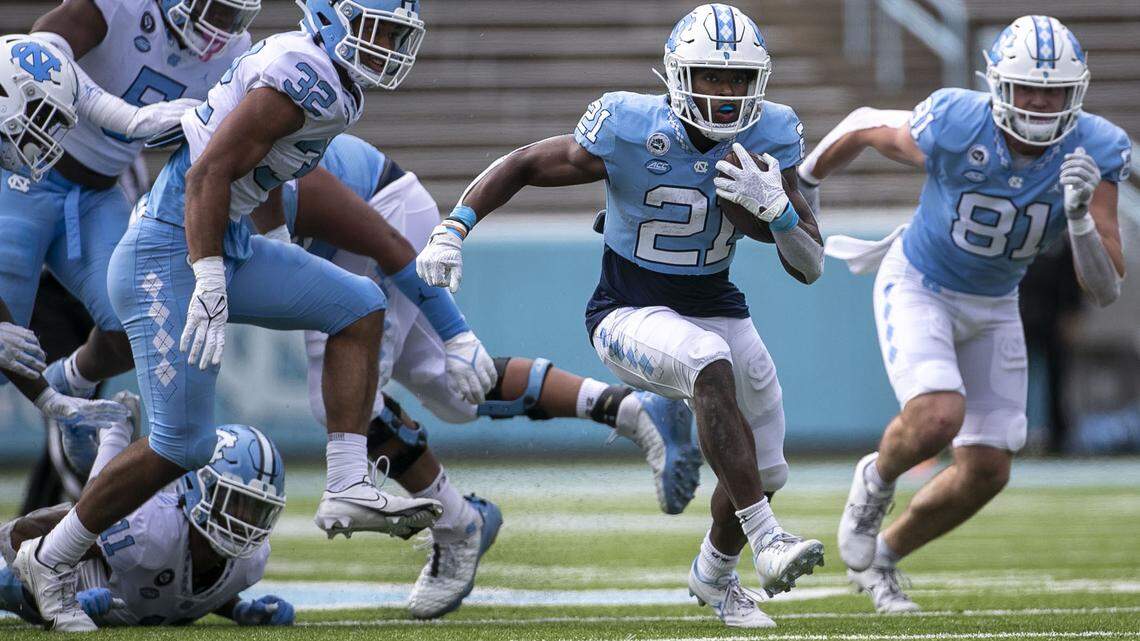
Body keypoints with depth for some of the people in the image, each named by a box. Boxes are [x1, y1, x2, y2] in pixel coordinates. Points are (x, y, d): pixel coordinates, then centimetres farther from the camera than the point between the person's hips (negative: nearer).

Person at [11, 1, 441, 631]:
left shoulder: (324, 79, 12)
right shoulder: (304, 76, -18)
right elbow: (209, 174, -23)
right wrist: (210, 286, -28)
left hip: (224, 247, 10)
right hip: (168, 254, -10)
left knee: (358, 307, 6)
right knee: (182, 444, -8)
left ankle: (347, 489, 1)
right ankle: (51, 560, 7)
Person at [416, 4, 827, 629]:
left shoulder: (770, 138, -10)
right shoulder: (629, 130, -21)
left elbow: (810, 267, -8)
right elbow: (522, 165, -6)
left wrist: (775, 206, -27)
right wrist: (452, 228, -16)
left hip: (715, 309, 5)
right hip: (629, 313, -5)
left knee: (761, 472, 9)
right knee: (711, 364, -37)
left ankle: (714, 573, 41)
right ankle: (765, 538, -35)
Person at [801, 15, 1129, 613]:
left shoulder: (1094, 151, -22)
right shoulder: (954, 127, -30)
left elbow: (1106, 289, -22)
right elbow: (864, 126, -7)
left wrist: (1080, 216, -41)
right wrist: (803, 183, 9)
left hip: (992, 308, 4)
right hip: (918, 288, -4)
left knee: (986, 472, 3)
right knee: (938, 418, -29)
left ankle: (881, 557, 28)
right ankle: (877, 479, 7)